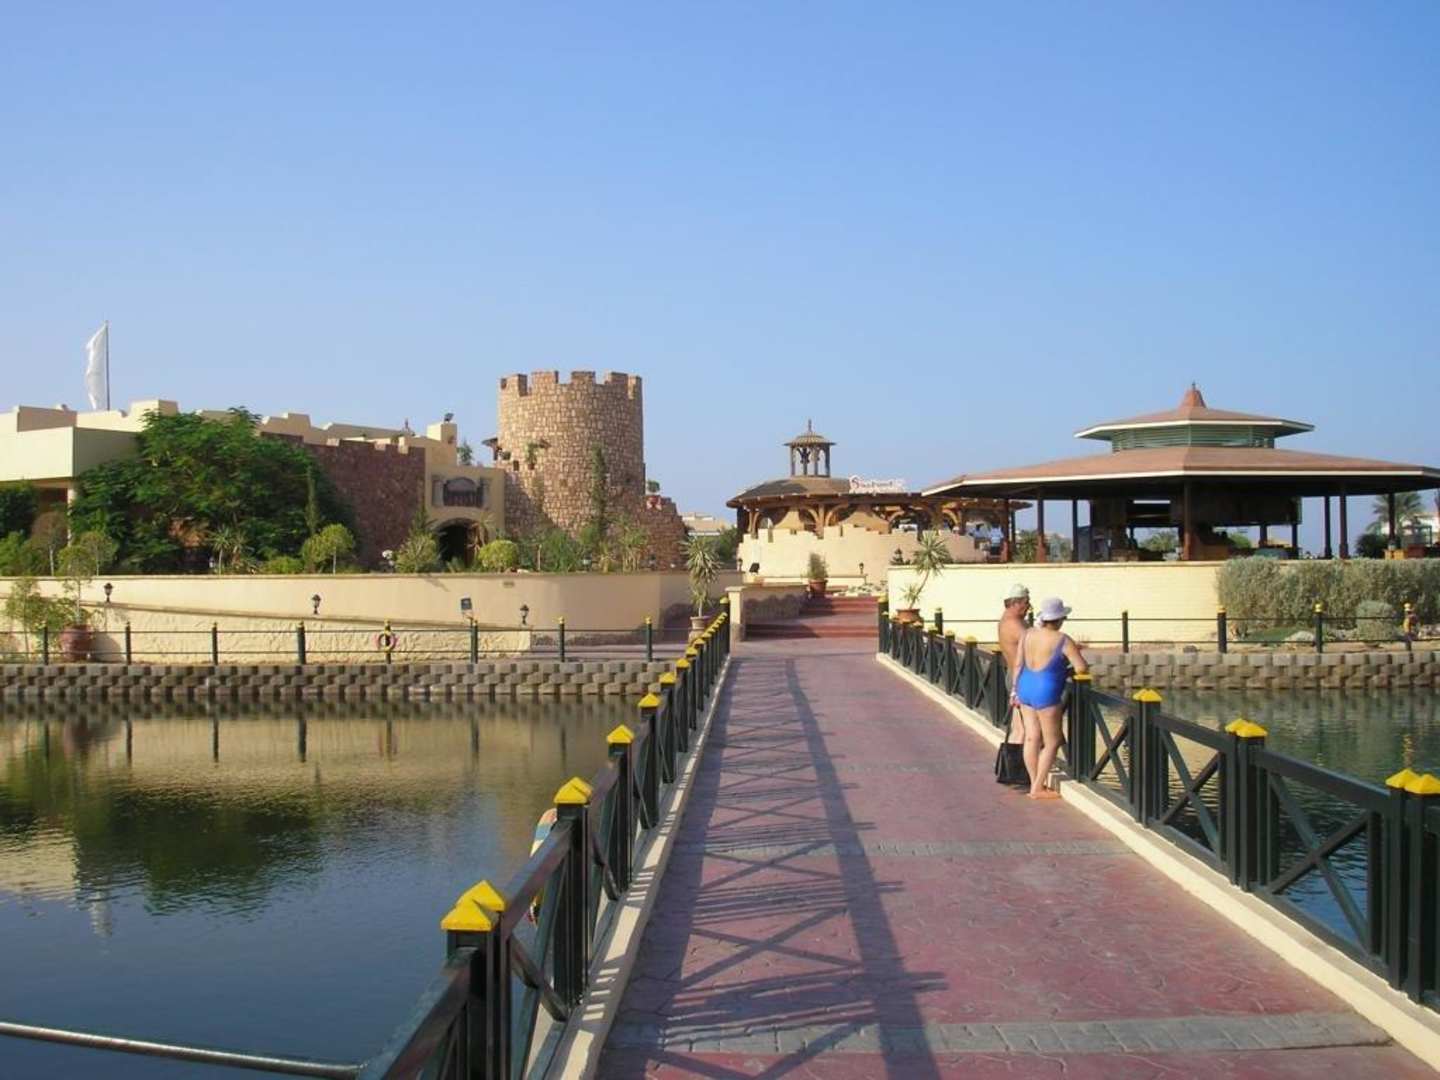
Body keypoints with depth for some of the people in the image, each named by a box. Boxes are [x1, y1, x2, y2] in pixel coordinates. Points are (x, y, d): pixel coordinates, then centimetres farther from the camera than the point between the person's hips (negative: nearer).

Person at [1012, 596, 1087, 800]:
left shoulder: (1028, 633, 3)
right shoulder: (1062, 640, -13)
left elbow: (1017, 665, 5)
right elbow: (1082, 668, -16)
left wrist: (1016, 691, 13)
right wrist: (1067, 671, 5)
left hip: (1025, 687, 7)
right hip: (1045, 693, -7)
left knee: (1032, 738, 12)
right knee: (1052, 743, 6)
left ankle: (1035, 785, 19)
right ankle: (1038, 788, 6)